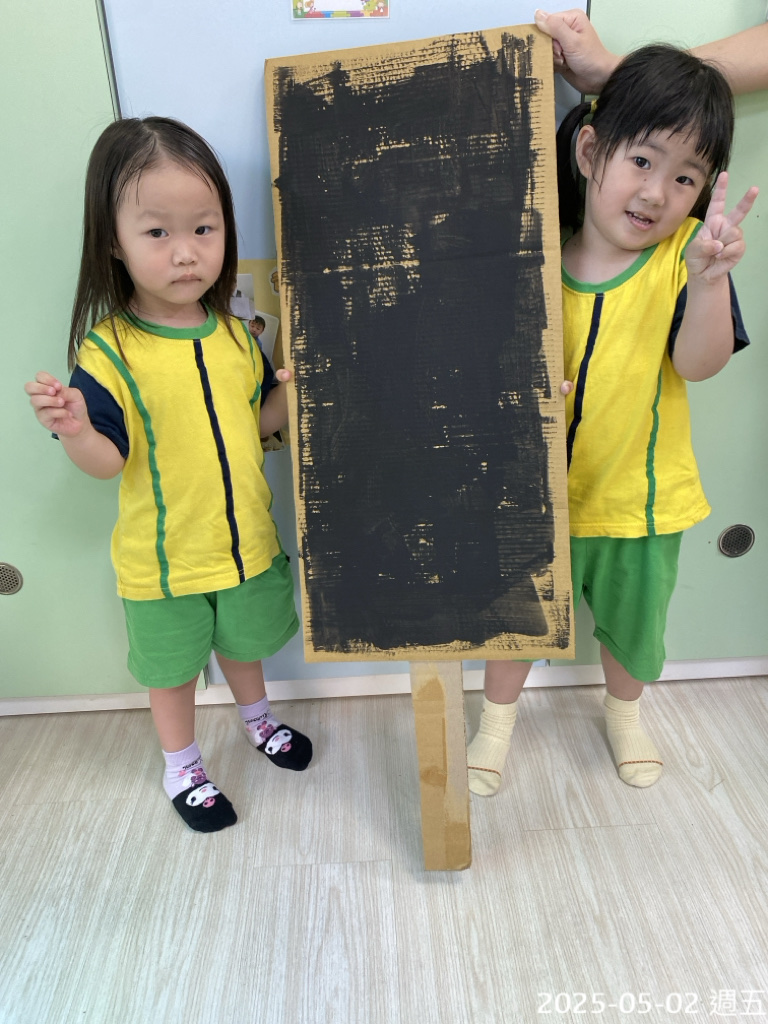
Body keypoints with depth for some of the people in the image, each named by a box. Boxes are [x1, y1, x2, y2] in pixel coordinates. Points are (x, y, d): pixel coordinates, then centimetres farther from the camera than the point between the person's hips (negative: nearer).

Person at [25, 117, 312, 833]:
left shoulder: (232, 332, -4)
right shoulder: (108, 352, -19)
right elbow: (109, 460, -21)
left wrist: (290, 394, -11)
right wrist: (76, 430, -40)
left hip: (246, 539, 4)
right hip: (164, 558, -4)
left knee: (245, 640, 27)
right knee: (172, 665, 18)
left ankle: (257, 718, 57)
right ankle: (181, 767, 45)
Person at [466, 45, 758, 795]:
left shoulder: (686, 251, -12)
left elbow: (700, 363, -23)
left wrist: (709, 279, -37)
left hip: (636, 489, 0)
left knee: (631, 620, 22)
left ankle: (623, 712, 54)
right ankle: (497, 720, 45)